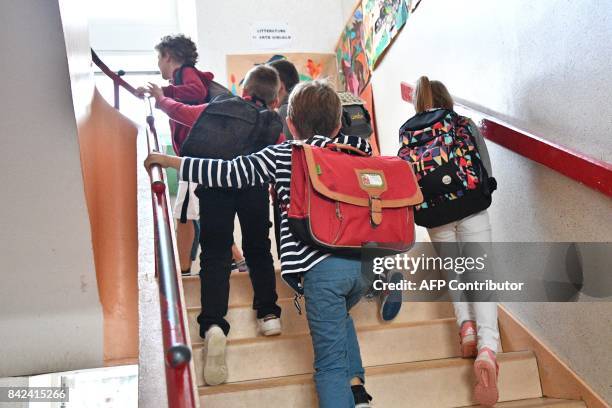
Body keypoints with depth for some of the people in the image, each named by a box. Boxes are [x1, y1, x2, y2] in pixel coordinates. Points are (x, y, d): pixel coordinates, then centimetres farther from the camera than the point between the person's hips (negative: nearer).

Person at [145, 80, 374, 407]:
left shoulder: (281, 155, 4)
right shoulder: (358, 150, 14)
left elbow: (231, 172, -1)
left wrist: (170, 161, 8)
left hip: (320, 266, -5)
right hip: (363, 262, 5)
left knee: (330, 362, 3)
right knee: (338, 315, 34)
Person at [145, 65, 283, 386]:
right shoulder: (273, 124, 19)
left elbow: (180, 111, 27)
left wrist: (161, 99, 47)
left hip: (214, 183, -1)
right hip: (255, 187, 1)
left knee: (215, 254, -2)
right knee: (258, 250, 20)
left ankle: (213, 325, -20)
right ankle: (268, 314, 18)